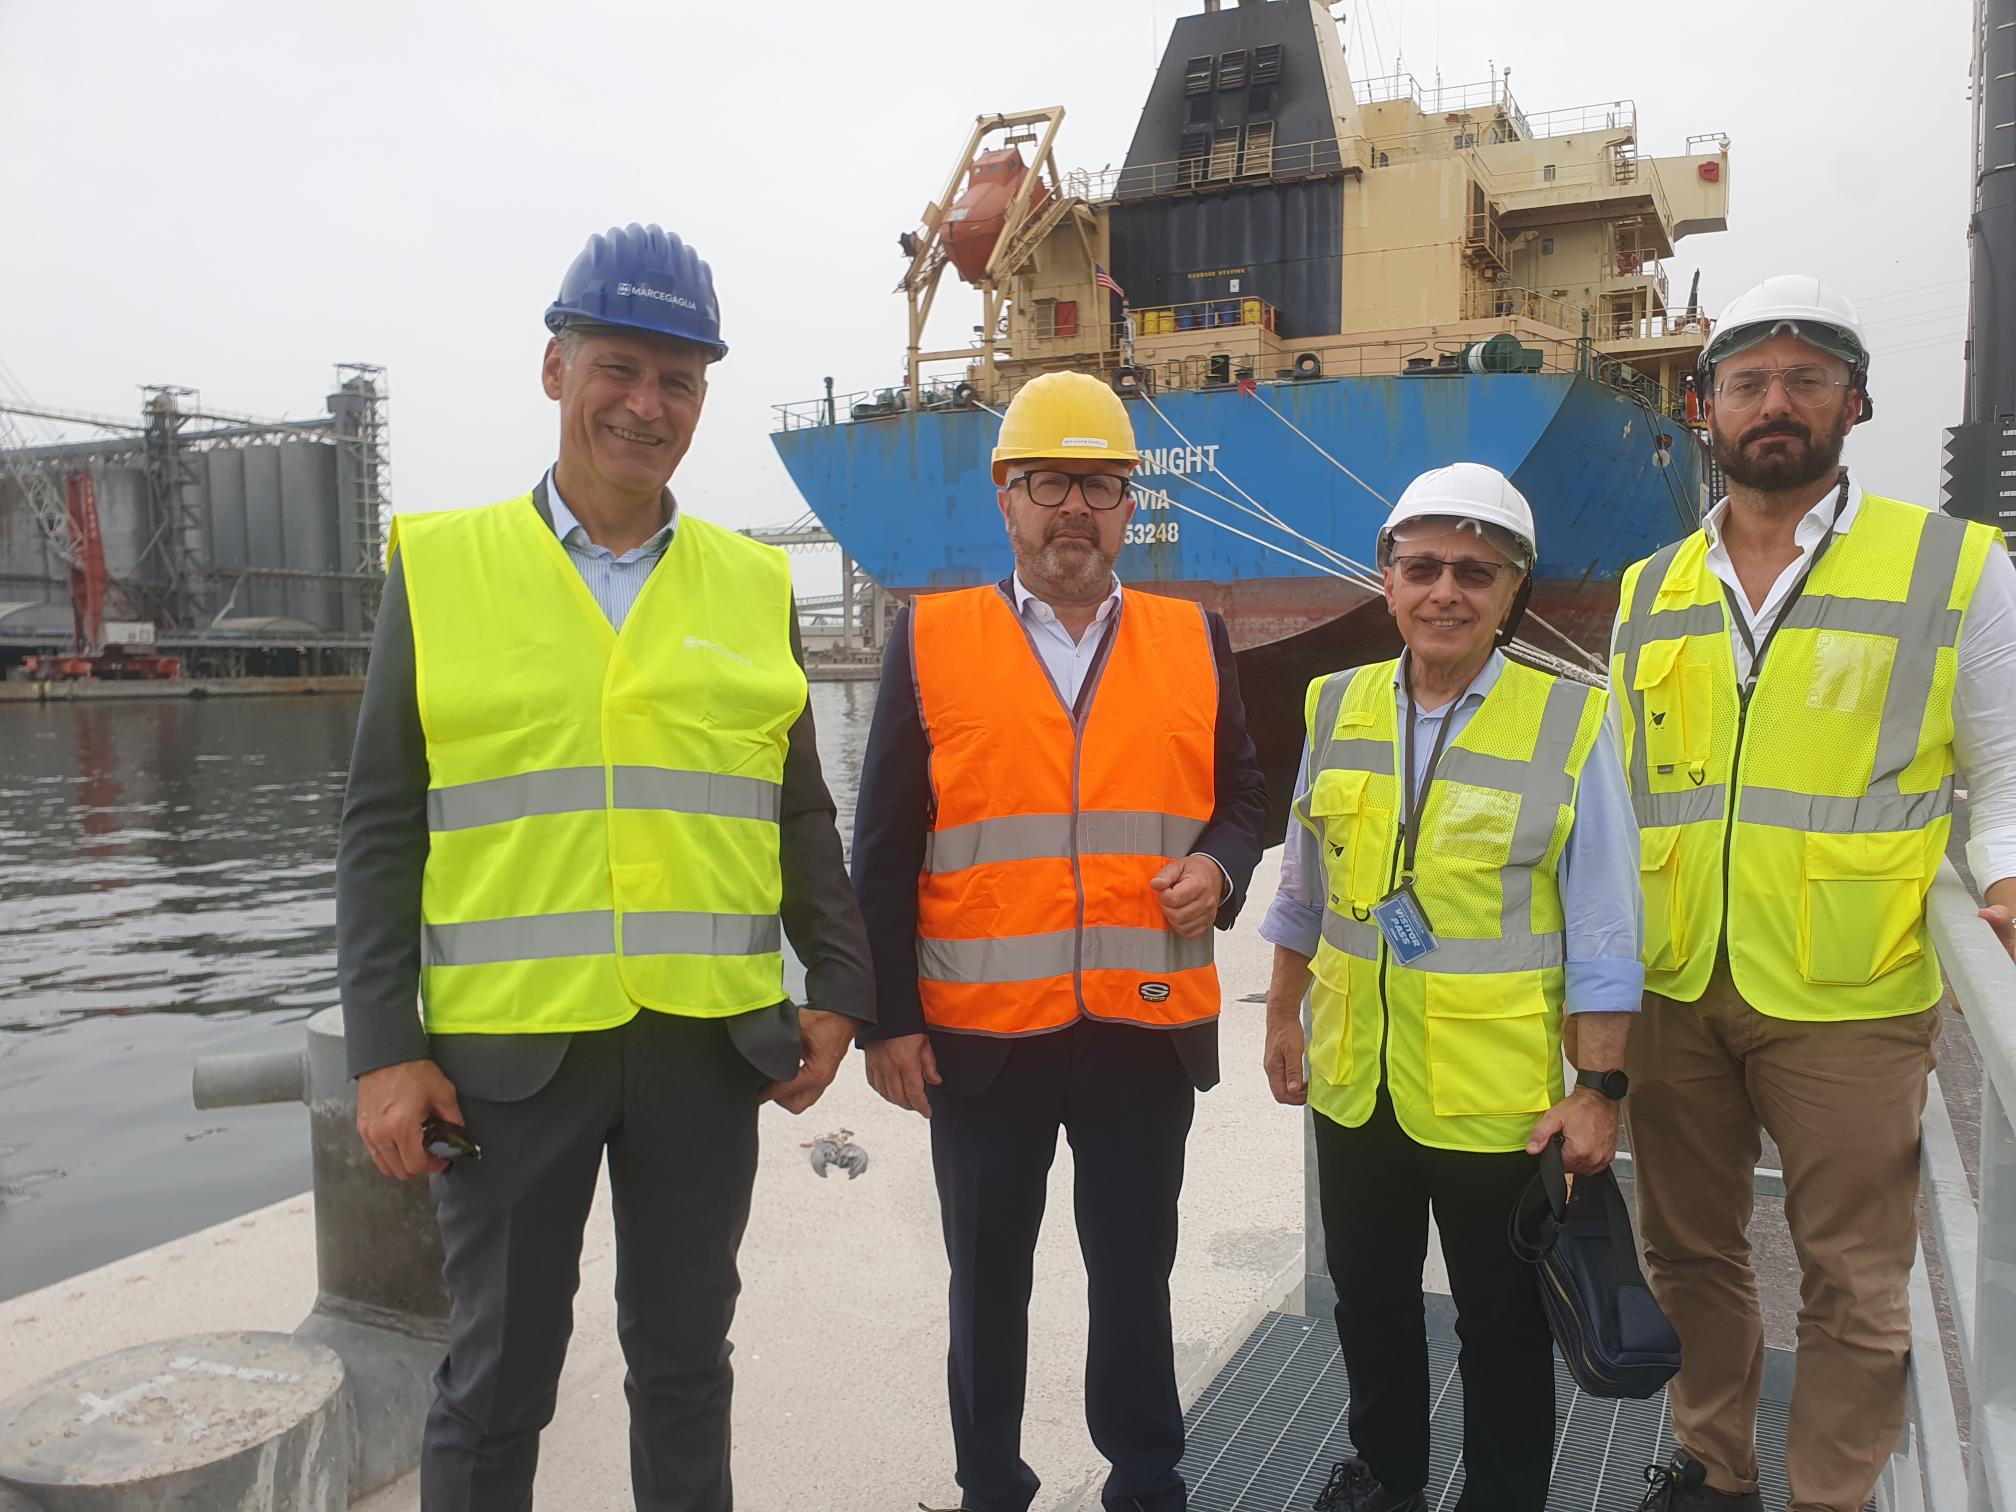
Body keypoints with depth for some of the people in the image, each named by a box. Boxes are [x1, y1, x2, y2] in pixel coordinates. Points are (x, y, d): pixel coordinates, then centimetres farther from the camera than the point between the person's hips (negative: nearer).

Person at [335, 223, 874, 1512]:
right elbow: (383, 826, 0)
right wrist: (384, 1050, -5)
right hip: (506, 1050, -1)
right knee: (498, 1373, 13)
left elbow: (799, 815, 10)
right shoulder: (440, 566, 0)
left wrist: (838, 991, 3)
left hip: (711, 1046, 2)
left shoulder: (754, 584, 6)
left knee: (685, 1358, 17)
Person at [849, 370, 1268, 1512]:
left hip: (1149, 1028, 1)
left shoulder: (1194, 641, 6)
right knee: (989, 1277, 15)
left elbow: (1244, 796, 15)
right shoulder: (931, 637, 0)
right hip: (980, 1031, -1)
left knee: (1136, 1271, 15)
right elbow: (884, 848, 0)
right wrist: (887, 1017, -3)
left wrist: (1218, 868, -7)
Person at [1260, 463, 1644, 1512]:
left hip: (1496, 1097, -4)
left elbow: (1603, 936, -9)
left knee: (1501, 1323, 15)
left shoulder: (1569, 725, -11)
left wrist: (1598, 1090, -10)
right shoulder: (1337, 708, 0)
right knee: (1369, 1302, 22)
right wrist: (1284, 1015, 14)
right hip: (1353, 1081, 4)